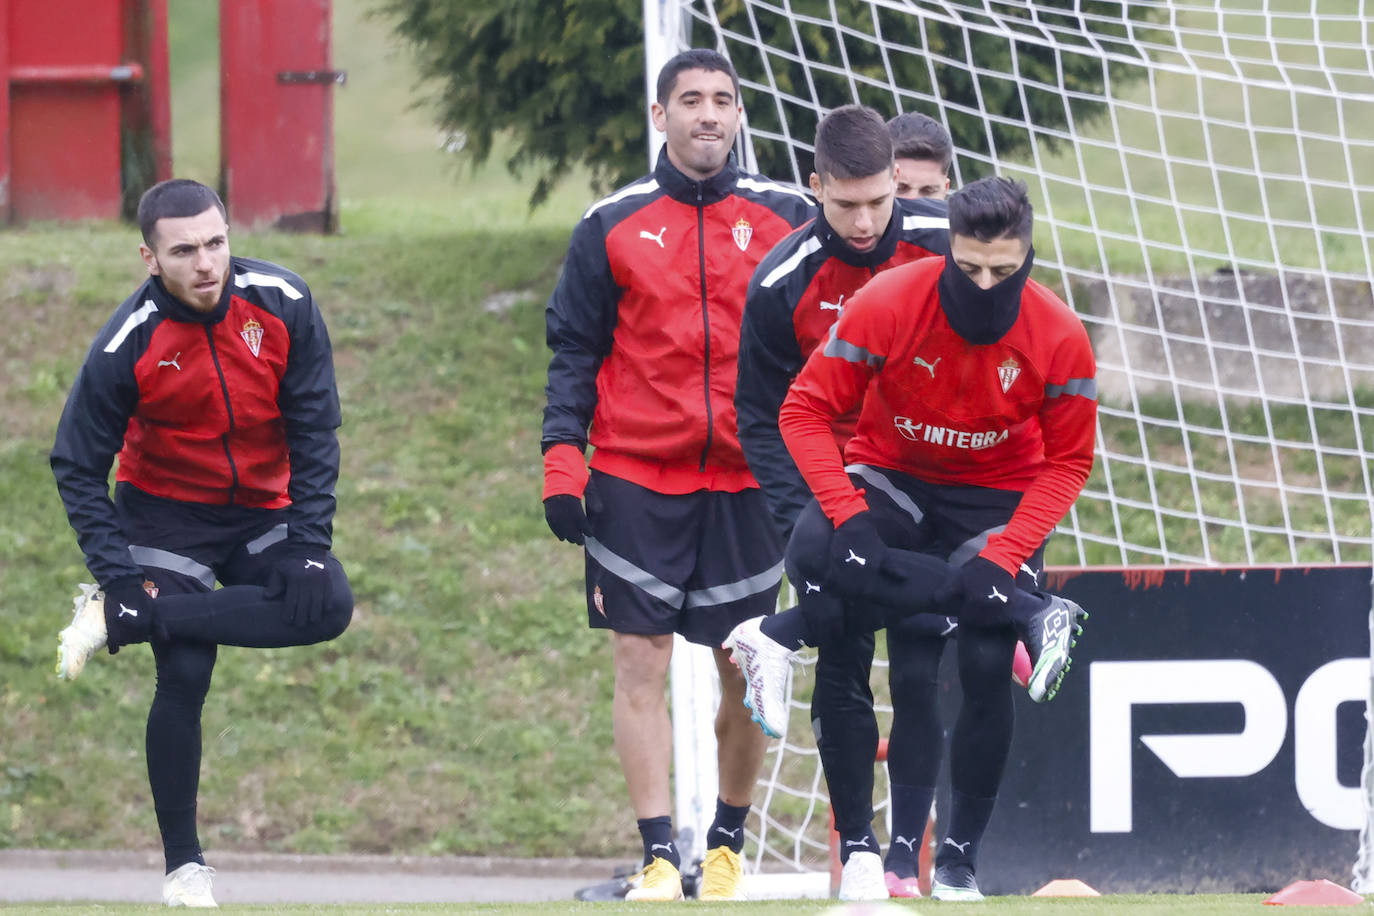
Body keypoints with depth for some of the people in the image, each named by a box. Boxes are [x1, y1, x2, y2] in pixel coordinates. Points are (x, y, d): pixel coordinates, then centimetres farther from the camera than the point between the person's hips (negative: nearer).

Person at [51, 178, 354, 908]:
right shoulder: (126, 346, -20)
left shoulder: (282, 305, -15)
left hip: (261, 512, 3)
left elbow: (315, 426, -5)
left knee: (326, 606, -24)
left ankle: (124, 621, -18)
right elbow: (77, 466, -10)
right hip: (166, 515, -3)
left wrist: (310, 537, -13)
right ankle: (183, 867, -2)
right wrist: (117, 570, -19)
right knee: (184, 675, -16)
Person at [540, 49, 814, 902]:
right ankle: (660, 856, -4)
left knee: (745, 670, 4)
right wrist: (562, 462, -4)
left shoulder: (788, 217, 5)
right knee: (641, 662, -6)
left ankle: (728, 847, 19)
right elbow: (574, 351, 6)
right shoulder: (613, 225, 4)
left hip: (748, 480, 1)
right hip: (636, 480, -1)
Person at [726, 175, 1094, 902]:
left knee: (986, 666, -13)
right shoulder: (887, 305, -23)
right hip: (891, 477, 0)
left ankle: (960, 860, 2)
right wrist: (848, 516, -30)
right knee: (813, 552, -33)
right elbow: (805, 411, -17)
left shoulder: (1058, 339, -19)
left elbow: (1066, 463, -9)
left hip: (997, 498, 0)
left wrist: (1003, 556, -22)